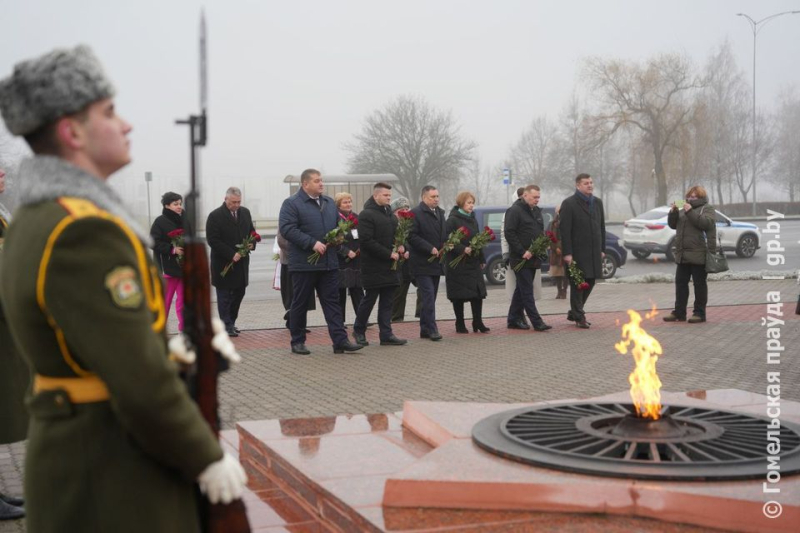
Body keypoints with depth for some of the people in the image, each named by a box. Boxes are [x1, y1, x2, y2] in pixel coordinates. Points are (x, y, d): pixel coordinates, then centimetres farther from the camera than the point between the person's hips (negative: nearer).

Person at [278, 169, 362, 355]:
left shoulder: (329, 203, 14)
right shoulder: (292, 203, -7)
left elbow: (339, 224, 24)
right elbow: (287, 229, -17)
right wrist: (312, 243, -22)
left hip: (329, 263, 6)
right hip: (304, 263, -6)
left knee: (332, 302, 3)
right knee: (300, 304, 5)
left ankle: (340, 340, 2)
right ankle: (297, 341, 15)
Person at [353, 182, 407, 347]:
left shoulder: (390, 214, 16)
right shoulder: (367, 215, -11)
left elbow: (396, 234, 26)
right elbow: (367, 241, -18)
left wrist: (401, 246, 3)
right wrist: (389, 254, -19)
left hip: (389, 266, 8)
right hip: (373, 266, -8)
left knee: (386, 302, 7)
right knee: (370, 299, 1)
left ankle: (386, 335, 9)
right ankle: (359, 331, 17)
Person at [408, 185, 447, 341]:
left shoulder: (440, 213, 17)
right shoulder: (416, 213, -9)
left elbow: (445, 233, 26)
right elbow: (412, 236, -16)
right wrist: (430, 248, -20)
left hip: (436, 262, 8)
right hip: (422, 263, -8)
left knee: (430, 297, 10)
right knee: (428, 296, -12)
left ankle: (425, 329, 17)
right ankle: (431, 329, -11)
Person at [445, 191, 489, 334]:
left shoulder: (473, 220, 15)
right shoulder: (452, 220, -7)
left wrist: (481, 259, 16)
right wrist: (463, 249, -25)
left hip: (473, 263, 6)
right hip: (457, 264, -6)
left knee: (478, 292, 0)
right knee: (459, 295, -1)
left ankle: (478, 323, 7)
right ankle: (460, 325, 8)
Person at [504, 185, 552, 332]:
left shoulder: (537, 211, 16)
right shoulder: (514, 211, -10)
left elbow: (541, 232, 26)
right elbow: (509, 233, -17)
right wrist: (522, 252, -20)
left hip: (533, 258, 8)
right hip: (520, 258, -8)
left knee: (522, 289, 12)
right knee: (527, 291, -8)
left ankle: (513, 318, 20)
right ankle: (537, 322, -11)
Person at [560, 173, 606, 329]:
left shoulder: (598, 202, 13)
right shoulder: (569, 204, -7)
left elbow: (601, 227, 17)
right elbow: (565, 231, -11)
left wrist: (602, 249, 12)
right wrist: (567, 253, -16)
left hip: (593, 252, 7)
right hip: (577, 252, -6)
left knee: (590, 282, 11)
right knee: (577, 285, 0)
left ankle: (574, 312, 26)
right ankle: (579, 317, 10)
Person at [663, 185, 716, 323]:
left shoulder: (707, 208, 1)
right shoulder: (683, 209, 18)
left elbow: (706, 223, -17)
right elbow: (673, 224, 16)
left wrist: (691, 212, -19)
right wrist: (673, 212, 0)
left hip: (699, 255, -6)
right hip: (682, 254, 6)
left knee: (699, 284, 0)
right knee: (680, 283, 7)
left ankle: (699, 313, 5)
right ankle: (679, 312, 13)